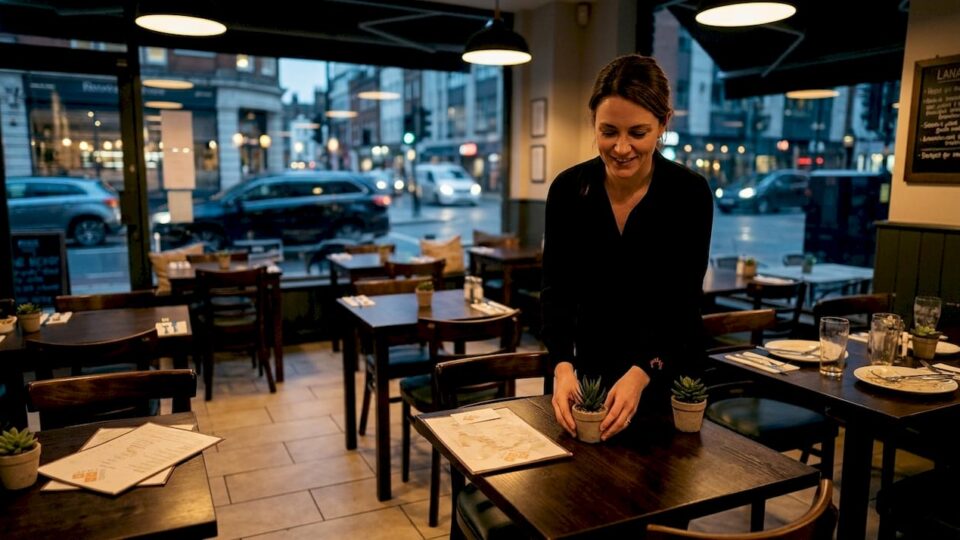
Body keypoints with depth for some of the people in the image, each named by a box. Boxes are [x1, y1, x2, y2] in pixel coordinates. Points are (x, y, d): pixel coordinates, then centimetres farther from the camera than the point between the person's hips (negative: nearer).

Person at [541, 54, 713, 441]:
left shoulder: (690, 194, -17)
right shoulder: (568, 189, -12)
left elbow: (683, 303, -18)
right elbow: (557, 290, -12)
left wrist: (641, 374, -33)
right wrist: (563, 366, -28)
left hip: (668, 373, -1)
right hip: (590, 369, 2)